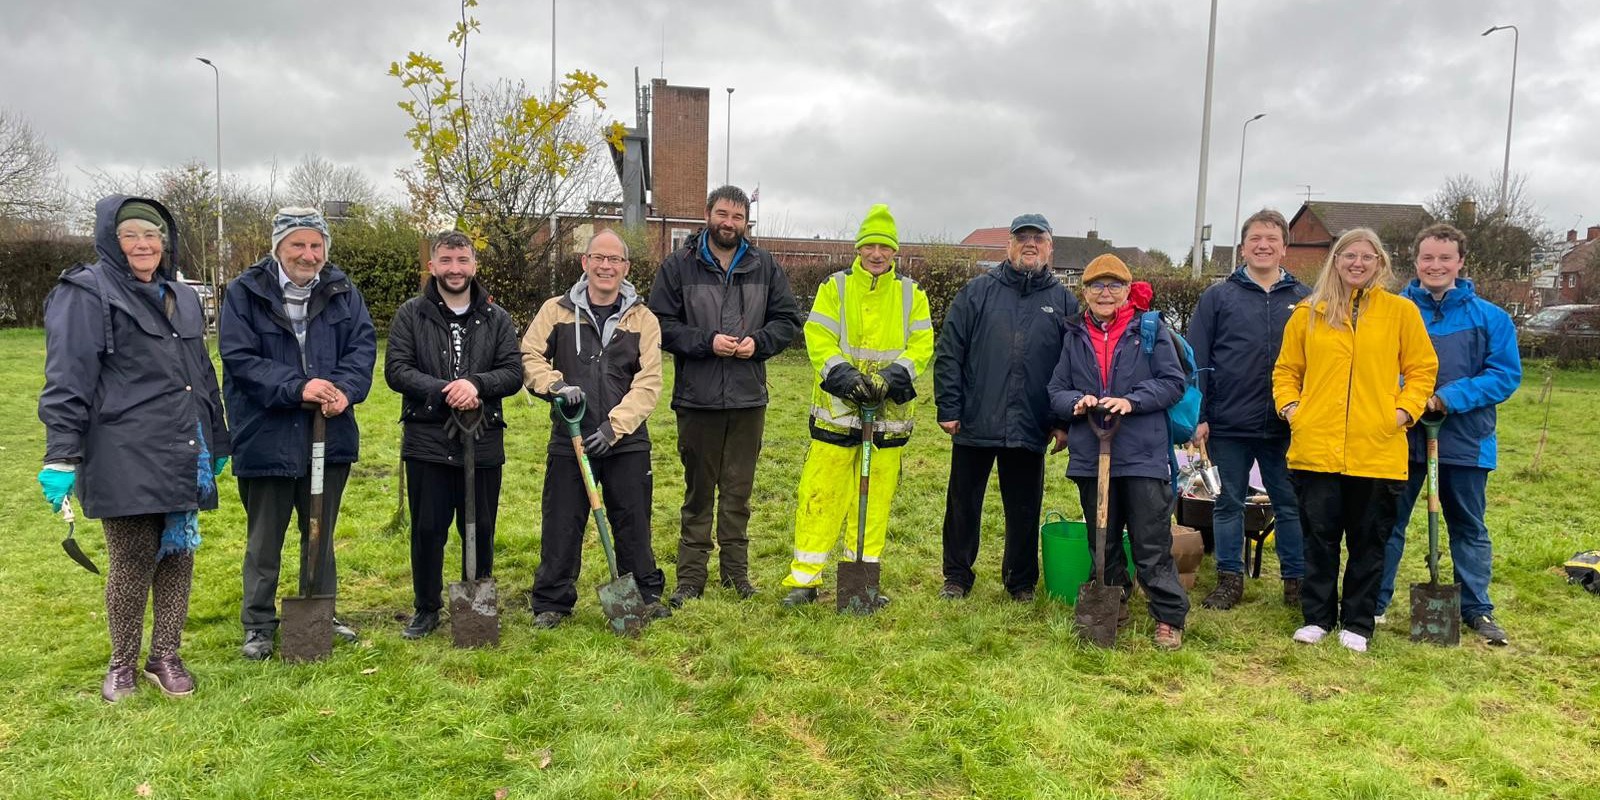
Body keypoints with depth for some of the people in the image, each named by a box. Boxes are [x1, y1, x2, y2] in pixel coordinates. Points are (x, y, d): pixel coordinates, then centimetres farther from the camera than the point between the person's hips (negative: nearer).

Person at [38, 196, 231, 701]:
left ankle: (165, 656, 23)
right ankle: (123, 663, 21)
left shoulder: (183, 298, 16)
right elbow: (67, 380, -10)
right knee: (132, 563, 2)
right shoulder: (87, 294, -4)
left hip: (183, 458, 6)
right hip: (127, 461, -6)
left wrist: (218, 443, 22)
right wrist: (61, 456, -16)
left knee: (178, 557, 9)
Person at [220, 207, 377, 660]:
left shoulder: (342, 292, 3)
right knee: (265, 540, 10)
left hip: (331, 435, 3)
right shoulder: (245, 292, -7)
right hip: (266, 438, -3)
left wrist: (344, 389, -22)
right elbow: (238, 357, -14)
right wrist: (297, 387, -26)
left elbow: (363, 345, -4)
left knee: (321, 534, 18)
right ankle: (259, 626, 24)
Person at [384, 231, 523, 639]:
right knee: (427, 529, 6)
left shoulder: (497, 319, 8)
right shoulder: (411, 315, 4)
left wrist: (475, 384, -18)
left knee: (480, 529, 9)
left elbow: (513, 373, 1)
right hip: (427, 442, -1)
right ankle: (426, 608, 23)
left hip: (483, 444, 1)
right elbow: (396, 370, -5)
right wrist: (445, 391, -17)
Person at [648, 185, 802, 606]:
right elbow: (660, 324, -5)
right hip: (697, 398, -2)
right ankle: (691, 575, 17)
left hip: (748, 398, 2)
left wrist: (758, 342, -9)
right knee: (698, 490, 7)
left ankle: (736, 570, 24)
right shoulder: (679, 266, -1)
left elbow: (788, 319, 9)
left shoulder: (765, 267, 7)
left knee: (739, 490, 12)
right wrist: (707, 342, -16)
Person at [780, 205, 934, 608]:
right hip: (838, 408, -1)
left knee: (876, 499, 7)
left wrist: (891, 377, -18)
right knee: (820, 495, -1)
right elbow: (818, 340, -4)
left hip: (888, 412, 2)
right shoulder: (835, 287, 6)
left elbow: (921, 346, 0)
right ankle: (804, 579, 9)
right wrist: (845, 377, -20)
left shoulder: (912, 295, 9)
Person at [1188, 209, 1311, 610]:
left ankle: (1296, 581, 21)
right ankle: (1229, 580, 20)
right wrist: (1198, 416, -7)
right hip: (1227, 425, 0)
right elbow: (1196, 360, -1)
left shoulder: (1304, 299, 6)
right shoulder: (1217, 296, 2)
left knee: (1290, 506, 9)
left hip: (1286, 426, 1)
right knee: (1227, 505, 9)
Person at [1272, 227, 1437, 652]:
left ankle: (1357, 624, 21)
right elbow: (1286, 370, 14)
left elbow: (1422, 369, 8)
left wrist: (1404, 411, -5)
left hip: (1378, 451, 0)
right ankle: (1317, 617, 20)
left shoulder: (1401, 311, 5)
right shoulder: (1308, 313, 8)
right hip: (1316, 448, 1)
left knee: (1368, 542, 8)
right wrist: (1289, 406, -1)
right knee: (1319, 537, 7)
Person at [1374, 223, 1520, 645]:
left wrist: (1449, 398, -19)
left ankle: (1477, 608, 27)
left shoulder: (1489, 318, -1)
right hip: (1402, 434, 0)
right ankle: (1373, 601, 19)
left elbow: (1506, 375, -5)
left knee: (1469, 528, 14)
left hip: (1465, 439, 1)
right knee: (1388, 522, 8)